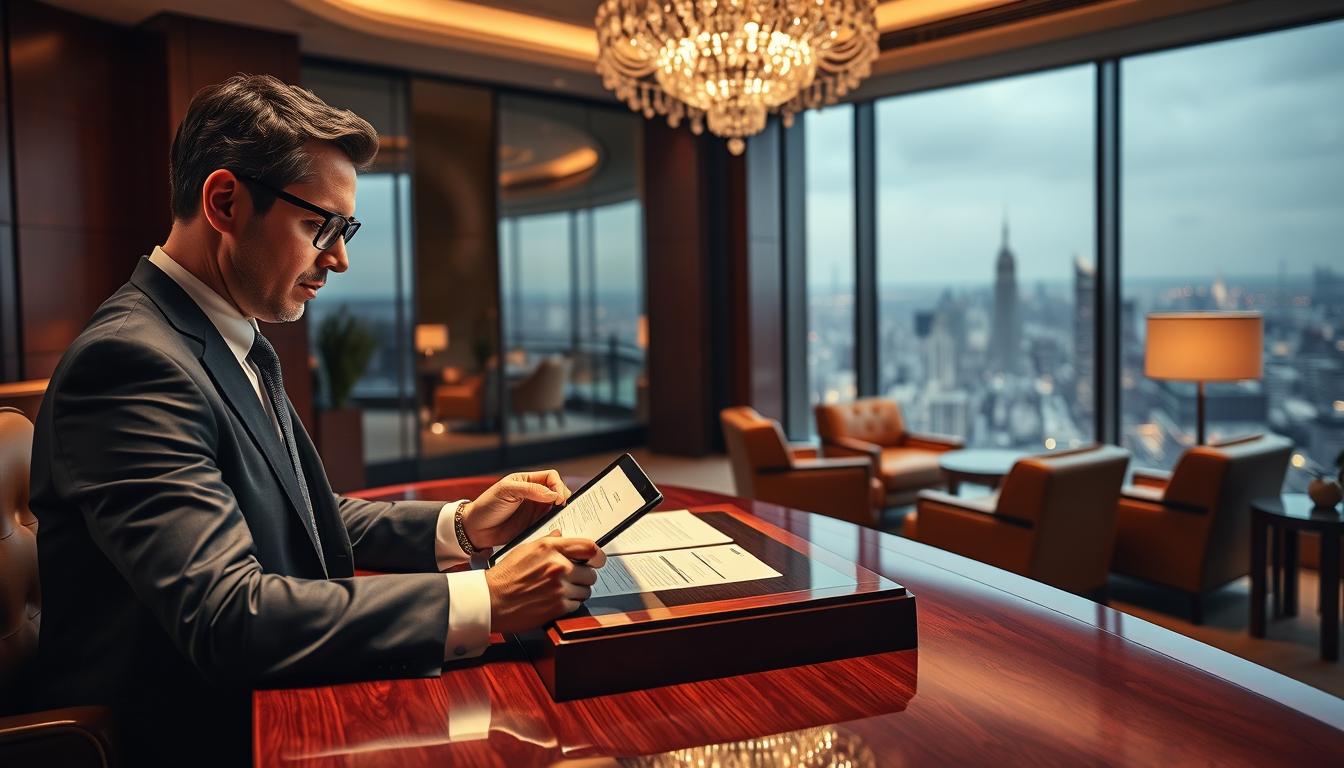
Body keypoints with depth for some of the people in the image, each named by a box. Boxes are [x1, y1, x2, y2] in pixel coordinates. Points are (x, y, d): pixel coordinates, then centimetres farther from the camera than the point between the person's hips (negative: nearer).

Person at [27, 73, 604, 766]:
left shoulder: (239, 344, 8)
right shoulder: (132, 358, -22)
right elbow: (227, 617, -30)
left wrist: (461, 526, 0)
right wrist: (483, 603, -31)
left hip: (268, 703, 8)